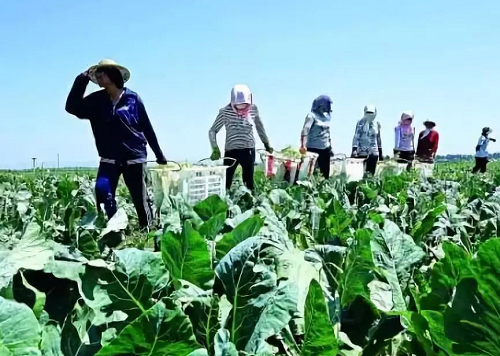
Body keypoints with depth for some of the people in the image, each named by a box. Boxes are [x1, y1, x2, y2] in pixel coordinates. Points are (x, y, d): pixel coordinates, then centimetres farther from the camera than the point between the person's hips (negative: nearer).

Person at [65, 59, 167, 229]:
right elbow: (72, 107, -7)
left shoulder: (132, 98, -3)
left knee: (140, 199, 5)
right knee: (102, 190, -20)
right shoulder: (96, 100, 3)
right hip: (109, 158, 2)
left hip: (135, 157, -1)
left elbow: (146, 127, 2)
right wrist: (81, 81, -12)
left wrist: (159, 154, 7)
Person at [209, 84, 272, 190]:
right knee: (225, 182, -4)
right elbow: (212, 131, -7)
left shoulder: (253, 109, -5)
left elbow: (259, 126, 14)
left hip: (249, 150, 2)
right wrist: (215, 149, -20)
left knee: (249, 182, 9)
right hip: (231, 151, -2)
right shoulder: (225, 112, -13)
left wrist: (266, 143, 20)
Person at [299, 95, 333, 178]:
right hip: (313, 149, -6)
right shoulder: (312, 116, -8)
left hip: (325, 149, 6)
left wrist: (330, 148, 21)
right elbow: (305, 130, -21)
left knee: (325, 174, 4)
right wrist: (303, 145, -36)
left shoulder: (327, 116, 12)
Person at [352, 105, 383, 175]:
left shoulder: (377, 124, 9)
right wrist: (354, 149, -20)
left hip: (374, 153, 4)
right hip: (361, 152, -4)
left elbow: (378, 138, 16)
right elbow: (356, 137, -8)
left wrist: (380, 153, 16)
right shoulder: (360, 123, -3)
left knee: (371, 173, 4)